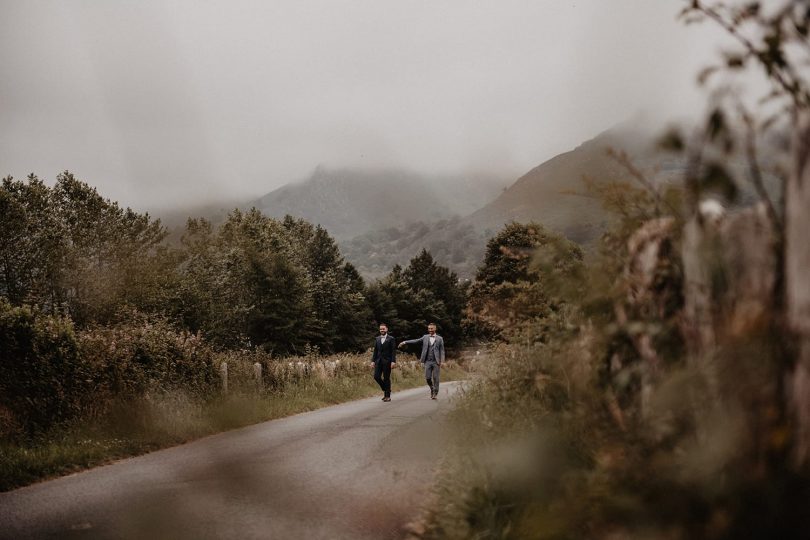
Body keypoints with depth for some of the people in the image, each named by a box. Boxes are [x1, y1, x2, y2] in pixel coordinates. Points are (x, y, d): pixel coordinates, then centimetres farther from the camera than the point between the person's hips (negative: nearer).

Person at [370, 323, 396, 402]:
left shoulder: (391, 339, -2)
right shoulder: (377, 339, 12)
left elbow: (393, 351, -6)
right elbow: (375, 350, 13)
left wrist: (393, 361, -14)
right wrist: (373, 361, 5)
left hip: (387, 361, -4)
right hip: (378, 360, 4)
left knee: (386, 378, -2)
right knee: (376, 376, -4)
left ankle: (387, 396, 5)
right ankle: (385, 389, 19)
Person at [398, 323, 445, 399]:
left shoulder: (439, 339, 3)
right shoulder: (425, 337, 8)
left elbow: (442, 350, 2)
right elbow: (415, 341, 3)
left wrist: (441, 361, -8)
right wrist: (405, 342, -6)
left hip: (436, 362, -2)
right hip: (428, 361, 2)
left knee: (435, 378, -2)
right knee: (427, 377, 0)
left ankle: (435, 393, 9)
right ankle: (432, 389, 25)